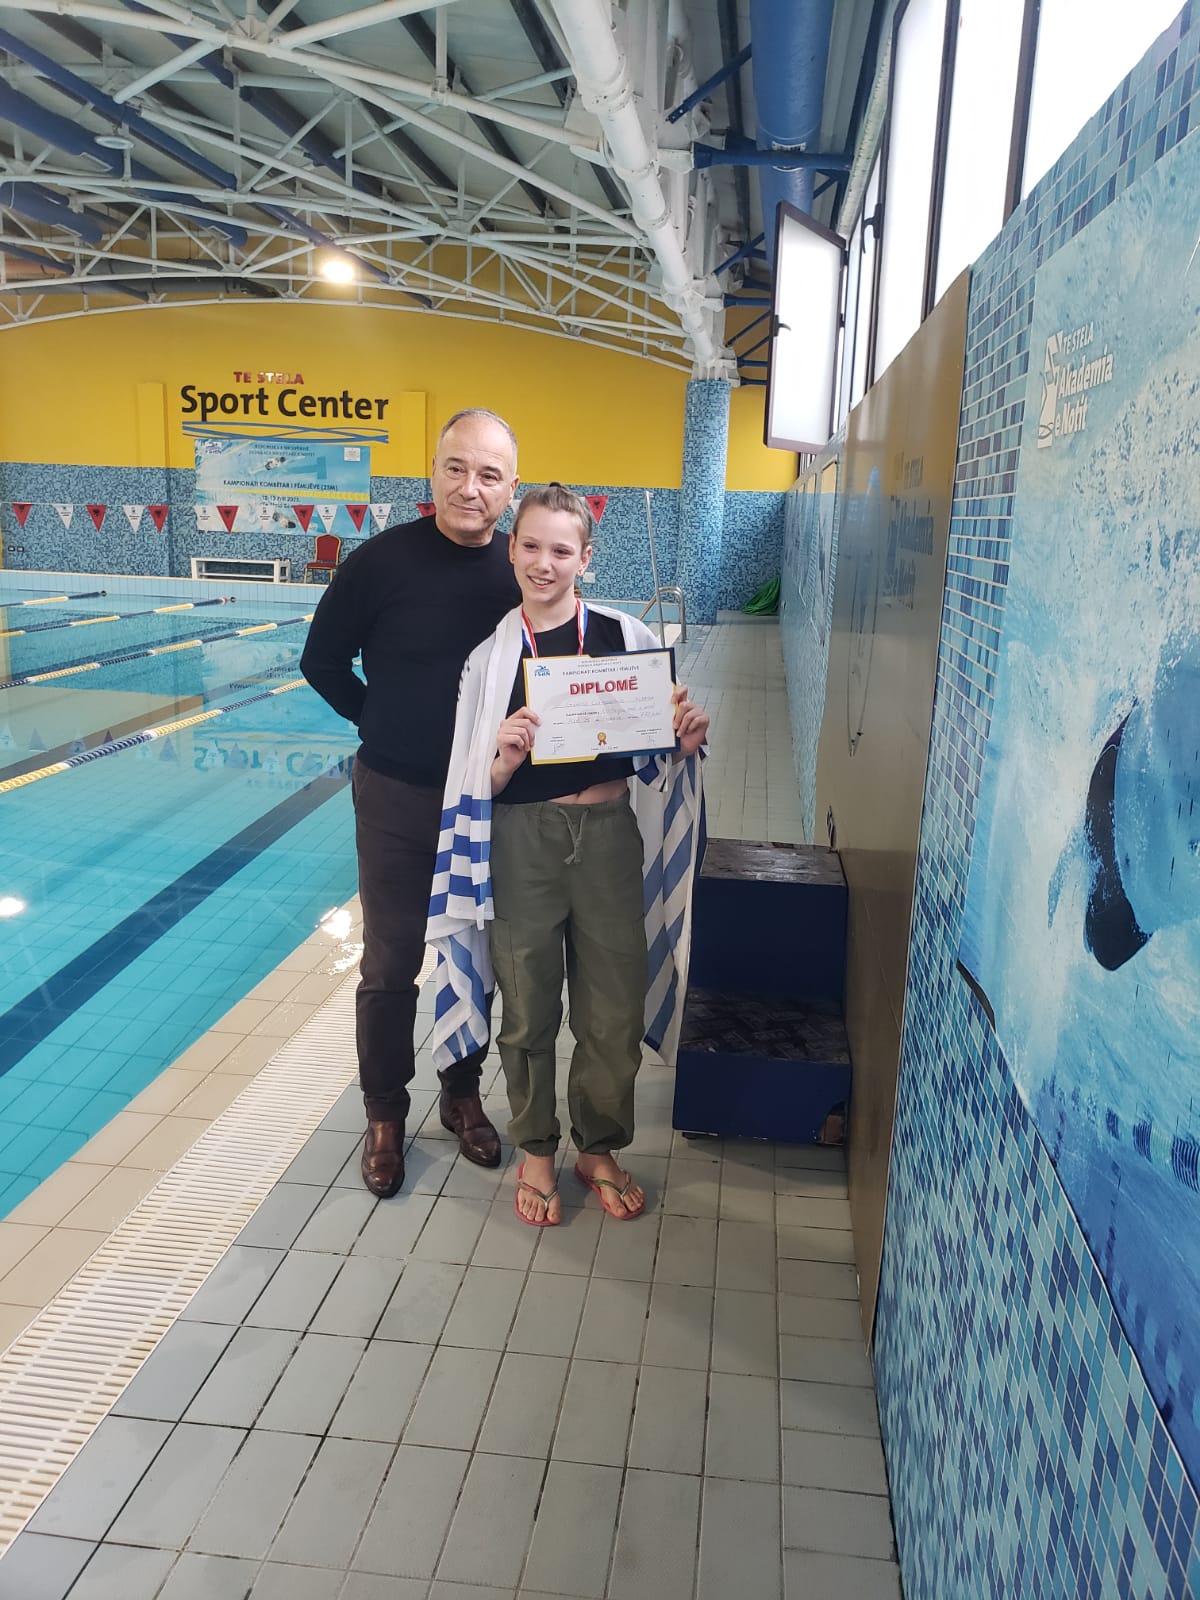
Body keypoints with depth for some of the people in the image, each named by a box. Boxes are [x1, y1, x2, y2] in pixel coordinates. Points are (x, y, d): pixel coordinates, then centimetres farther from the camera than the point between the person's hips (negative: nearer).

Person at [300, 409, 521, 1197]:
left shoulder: (523, 572, -5)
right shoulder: (382, 559, -13)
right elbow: (323, 662, -1)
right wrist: (384, 722, 2)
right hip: (398, 797, -2)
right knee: (390, 965, 8)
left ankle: (463, 1095, 36)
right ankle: (385, 1115, 26)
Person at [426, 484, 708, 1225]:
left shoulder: (625, 636, -2)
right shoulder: (491, 654, -2)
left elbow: (660, 753, 7)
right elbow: (479, 788, -2)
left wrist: (689, 740, -15)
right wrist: (507, 757, -23)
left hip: (608, 835, 1)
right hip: (523, 843, 0)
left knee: (614, 1010, 10)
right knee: (529, 1011, 12)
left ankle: (599, 1149, 34)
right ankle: (536, 1151, 34)